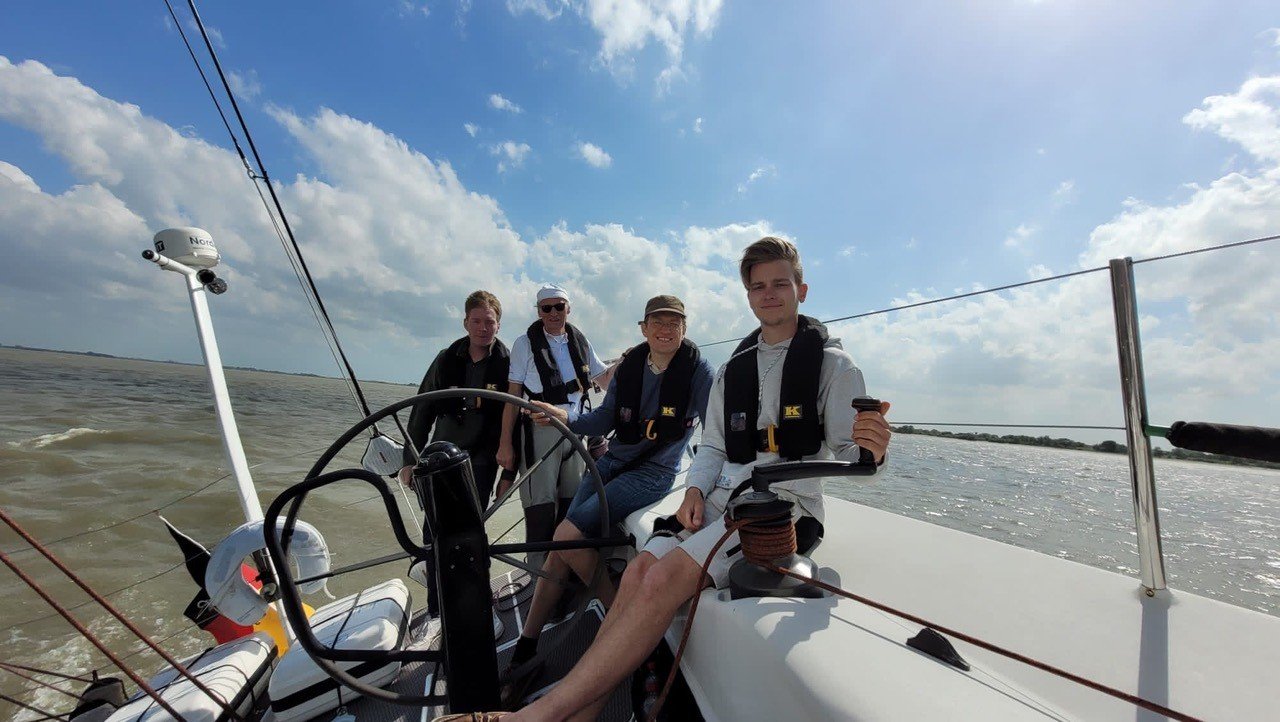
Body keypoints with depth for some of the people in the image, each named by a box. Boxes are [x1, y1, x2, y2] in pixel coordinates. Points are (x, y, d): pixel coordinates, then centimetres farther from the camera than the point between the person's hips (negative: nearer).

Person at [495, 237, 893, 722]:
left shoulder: (832, 364, 2)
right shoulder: (732, 370, 15)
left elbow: (848, 452, -4)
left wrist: (871, 452, -27)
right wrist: (696, 489, -3)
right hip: (724, 499, 5)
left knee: (667, 576, -26)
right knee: (639, 570, -19)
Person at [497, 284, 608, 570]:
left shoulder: (580, 341, 10)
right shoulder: (526, 344, -1)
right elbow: (512, 396, -4)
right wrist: (505, 443, -7)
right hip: (540, 431, -4)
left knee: (571, 503, 11)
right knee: (541, 507, -4)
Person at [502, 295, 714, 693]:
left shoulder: (698, 370, -11)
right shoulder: (630, 365, 3)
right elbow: (604, 420, 2)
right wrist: (566, 418, -15)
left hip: (654, 473, -5)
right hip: (611, 461, 5)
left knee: (566, 536, -17)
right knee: (559, 549, -1)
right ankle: (524, 650, 17)